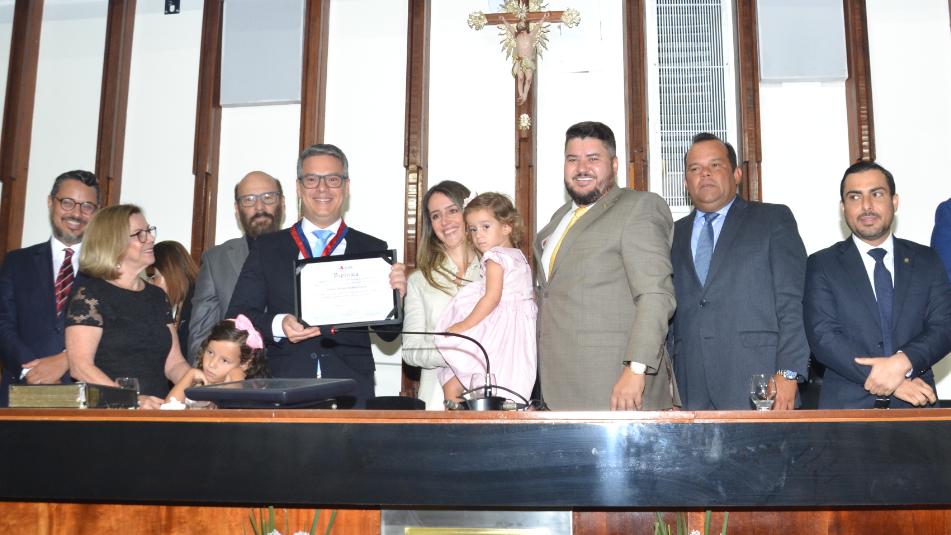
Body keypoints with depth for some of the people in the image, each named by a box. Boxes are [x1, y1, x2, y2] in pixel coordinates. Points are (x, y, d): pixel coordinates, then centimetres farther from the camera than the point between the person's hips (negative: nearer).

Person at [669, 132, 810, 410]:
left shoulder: (774, 219, 9)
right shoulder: (675, 235, 19)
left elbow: (792, 303, 0)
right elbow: (667, 314, 15)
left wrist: (788, 373, -10)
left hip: (756, 382, -3)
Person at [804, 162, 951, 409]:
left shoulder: (926, 260, 9)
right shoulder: (822, 265, 2)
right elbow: (823, 337, -8)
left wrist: (903, 362, -17)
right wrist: (884, 381, -16)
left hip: (915, 404, 2)